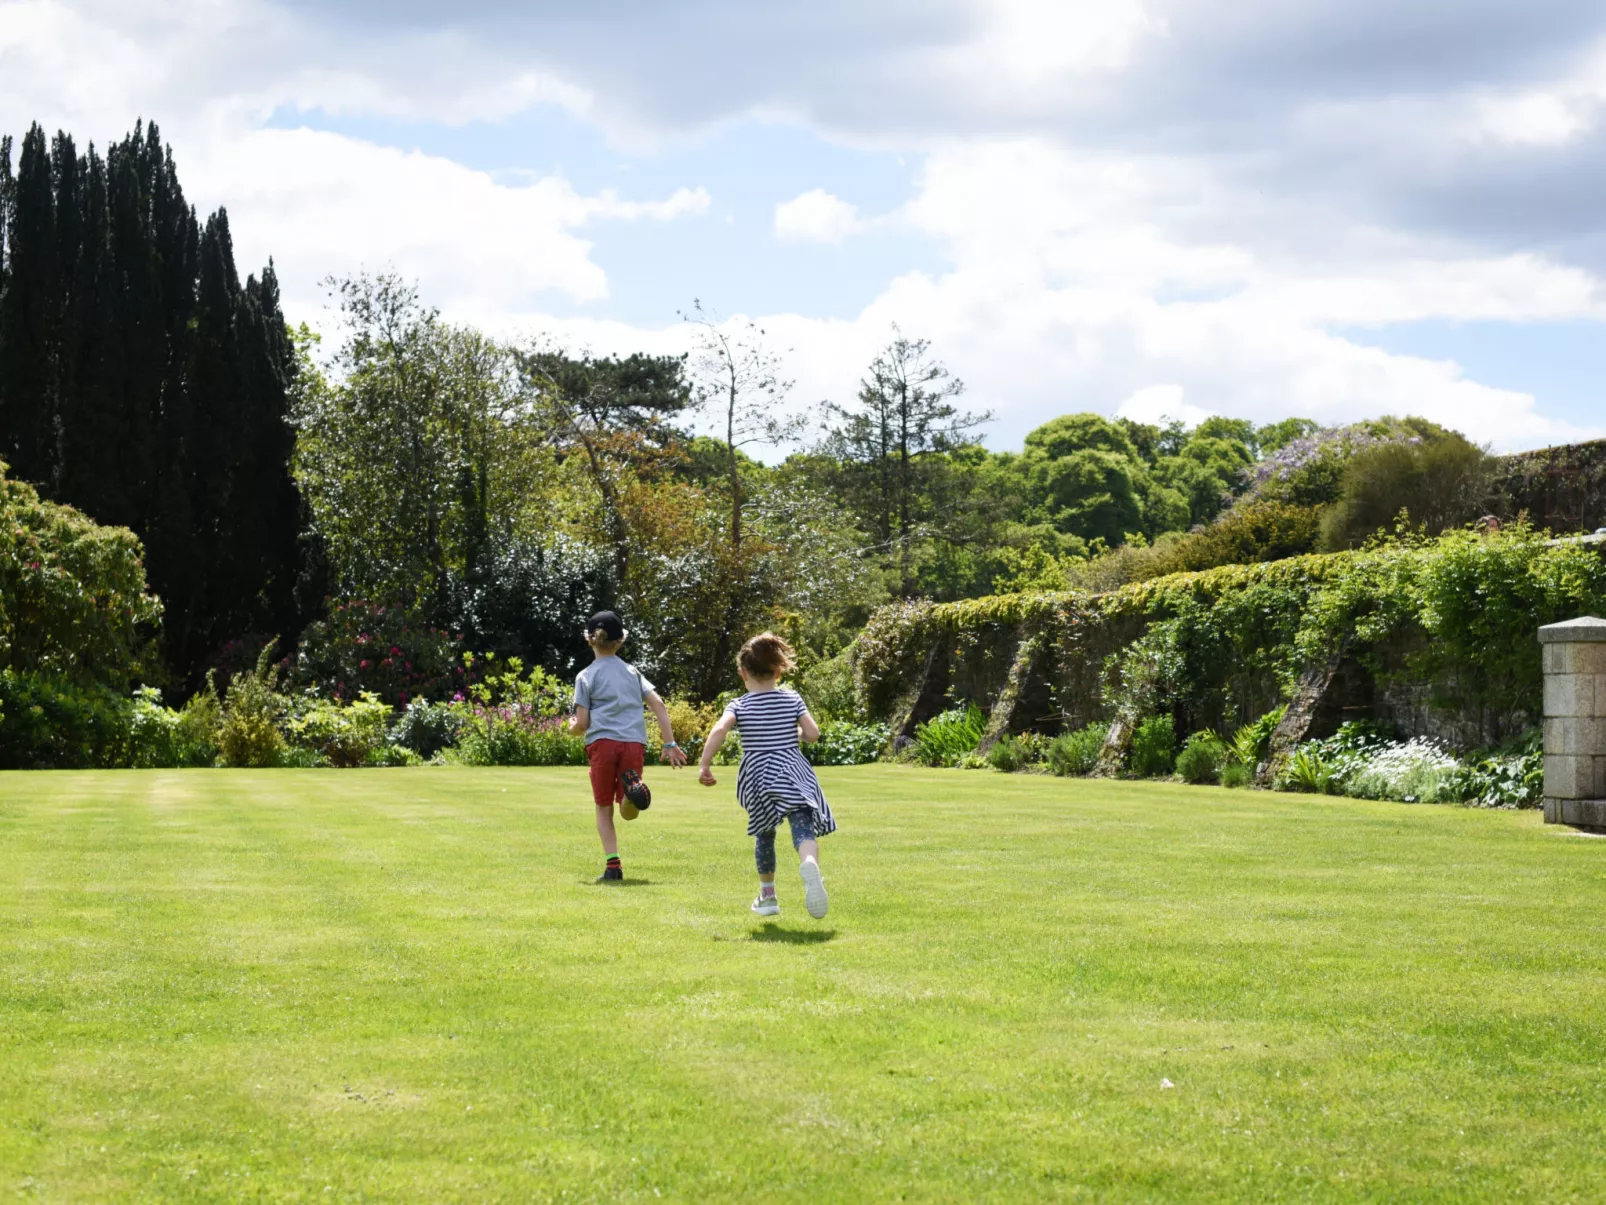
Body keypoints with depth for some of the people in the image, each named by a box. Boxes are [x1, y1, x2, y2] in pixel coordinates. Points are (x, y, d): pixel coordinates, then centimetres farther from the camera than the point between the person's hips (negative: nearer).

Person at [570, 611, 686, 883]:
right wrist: (670, 744, 8)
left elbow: (582, 724, 3)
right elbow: (658, 704, 8)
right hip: (634, 743, 2)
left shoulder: (586, 676, 8)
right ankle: (633, 785, -29)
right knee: (629, 812, 6)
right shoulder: (632, 672, 19)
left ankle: (612, 864, -4)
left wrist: (572, 727, 26)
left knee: (604, 808, 10)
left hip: (602, 741, -2)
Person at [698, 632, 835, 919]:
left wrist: (704, 766, -12)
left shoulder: (740, 706, 2)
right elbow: (813, 734, 0)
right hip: (793, 774, -1)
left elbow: (718, 731, -15)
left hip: (758, 776, 1)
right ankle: (809, 864, -51)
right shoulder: (792, 699, 5)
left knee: (764, 834, 22)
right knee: (803, 827, -17)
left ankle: (767, 896, 32)